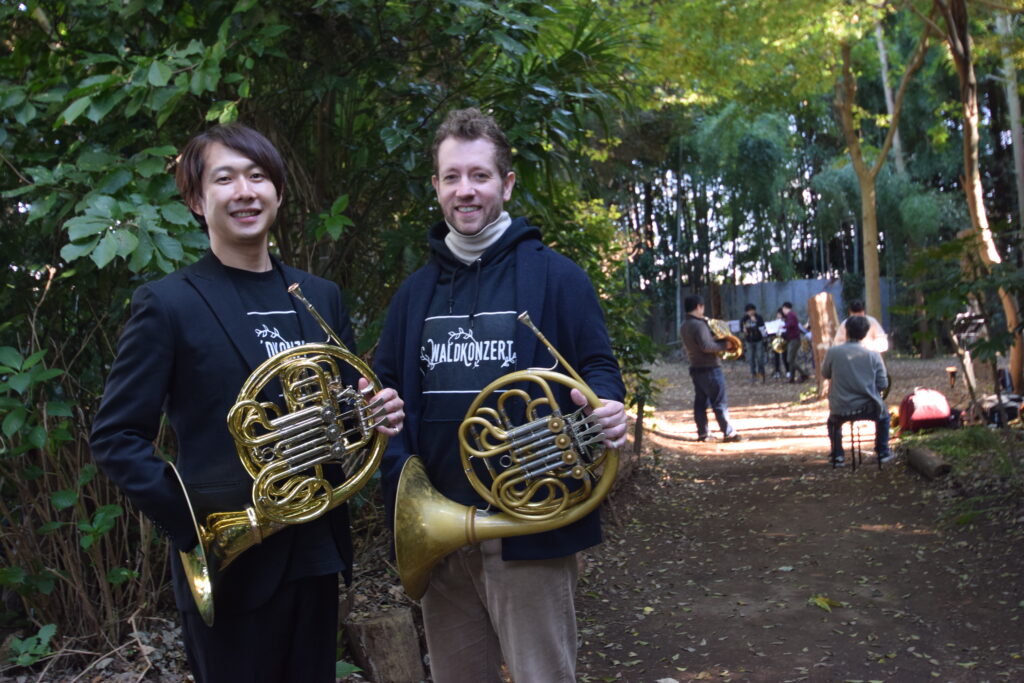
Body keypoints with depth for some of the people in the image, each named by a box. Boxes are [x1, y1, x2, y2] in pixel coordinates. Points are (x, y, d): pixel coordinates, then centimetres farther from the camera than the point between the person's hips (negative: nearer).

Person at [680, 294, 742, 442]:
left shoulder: (684, 327, 11)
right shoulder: (699, 325, -19)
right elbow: (707, 346, -25)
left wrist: (715, 339, 18)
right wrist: (724, 345, -12)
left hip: (695, 368, 9)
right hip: (709, 368, -9)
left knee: (700, 402, 10)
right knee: (720, 402, -5)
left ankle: (702, 433, 12)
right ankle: (729, 433, -2)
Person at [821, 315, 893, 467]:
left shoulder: (832, 352, -11)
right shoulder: (873, 355, -9)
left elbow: (825, 374, 7)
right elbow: (882, 384, -3)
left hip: (841, 410, 0)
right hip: (868, 408, 0)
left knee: (833, 421, 36)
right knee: (883, 415, 35)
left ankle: (838, 456, 30)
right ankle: (883, 452, 36)